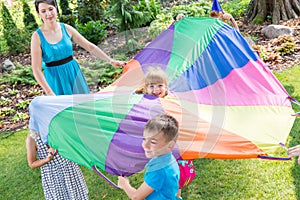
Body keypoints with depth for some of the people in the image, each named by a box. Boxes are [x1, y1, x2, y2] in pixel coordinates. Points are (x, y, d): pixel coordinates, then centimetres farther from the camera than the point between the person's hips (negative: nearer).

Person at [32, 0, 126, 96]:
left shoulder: (66, 29, -1)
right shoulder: (37, 36, -11)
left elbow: (90, 46, 3)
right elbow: (36, 69, -13)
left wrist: (111, 61, 0)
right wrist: (50, 93, -19)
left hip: (73, 73, 3)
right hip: (55, 78, -3)